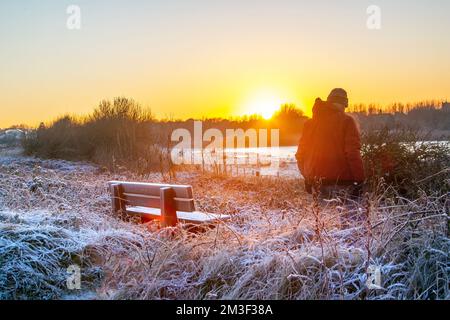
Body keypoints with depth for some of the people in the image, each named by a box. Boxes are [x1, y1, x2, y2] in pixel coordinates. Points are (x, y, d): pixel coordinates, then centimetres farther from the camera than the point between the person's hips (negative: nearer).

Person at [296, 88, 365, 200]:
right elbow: (353, 153, -12)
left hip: (317, 182, 4)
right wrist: (359, 180, -8)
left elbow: (301, 154, 11)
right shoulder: (347, 121, -3)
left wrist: (308, 178, 21)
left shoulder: (310, 123, 10)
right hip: (341, 181, -4)